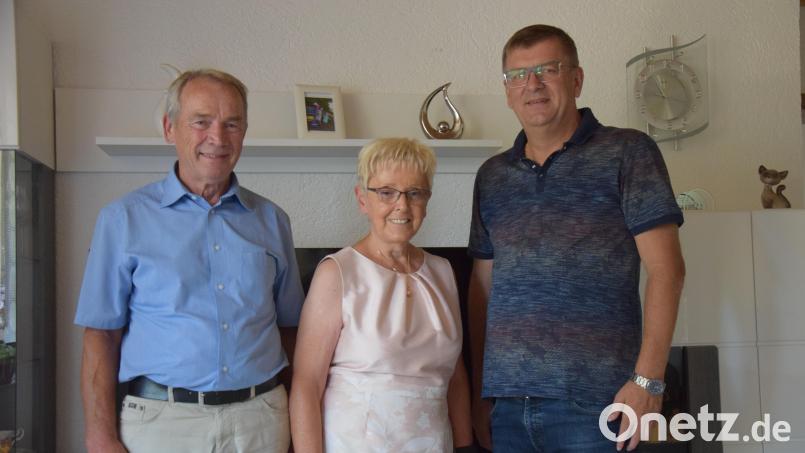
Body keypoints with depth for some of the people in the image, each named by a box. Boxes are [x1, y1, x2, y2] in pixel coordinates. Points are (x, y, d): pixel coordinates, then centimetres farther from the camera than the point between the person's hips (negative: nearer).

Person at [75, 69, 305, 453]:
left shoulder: (271, 220, 7)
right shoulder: (125, 218, -1)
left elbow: (288, 327, 10)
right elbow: (101, 335, -3)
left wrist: (295, 419, 3)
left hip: (261, 420, 3)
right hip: (161, 420, -2)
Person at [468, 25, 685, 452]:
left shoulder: (626, 153, -1)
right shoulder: (492, 176, 12)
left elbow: (666, 268, -7)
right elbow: (482, 287, 14)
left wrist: (648, 379, -14)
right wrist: (479, 391, 11)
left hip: (591, 400, -4)